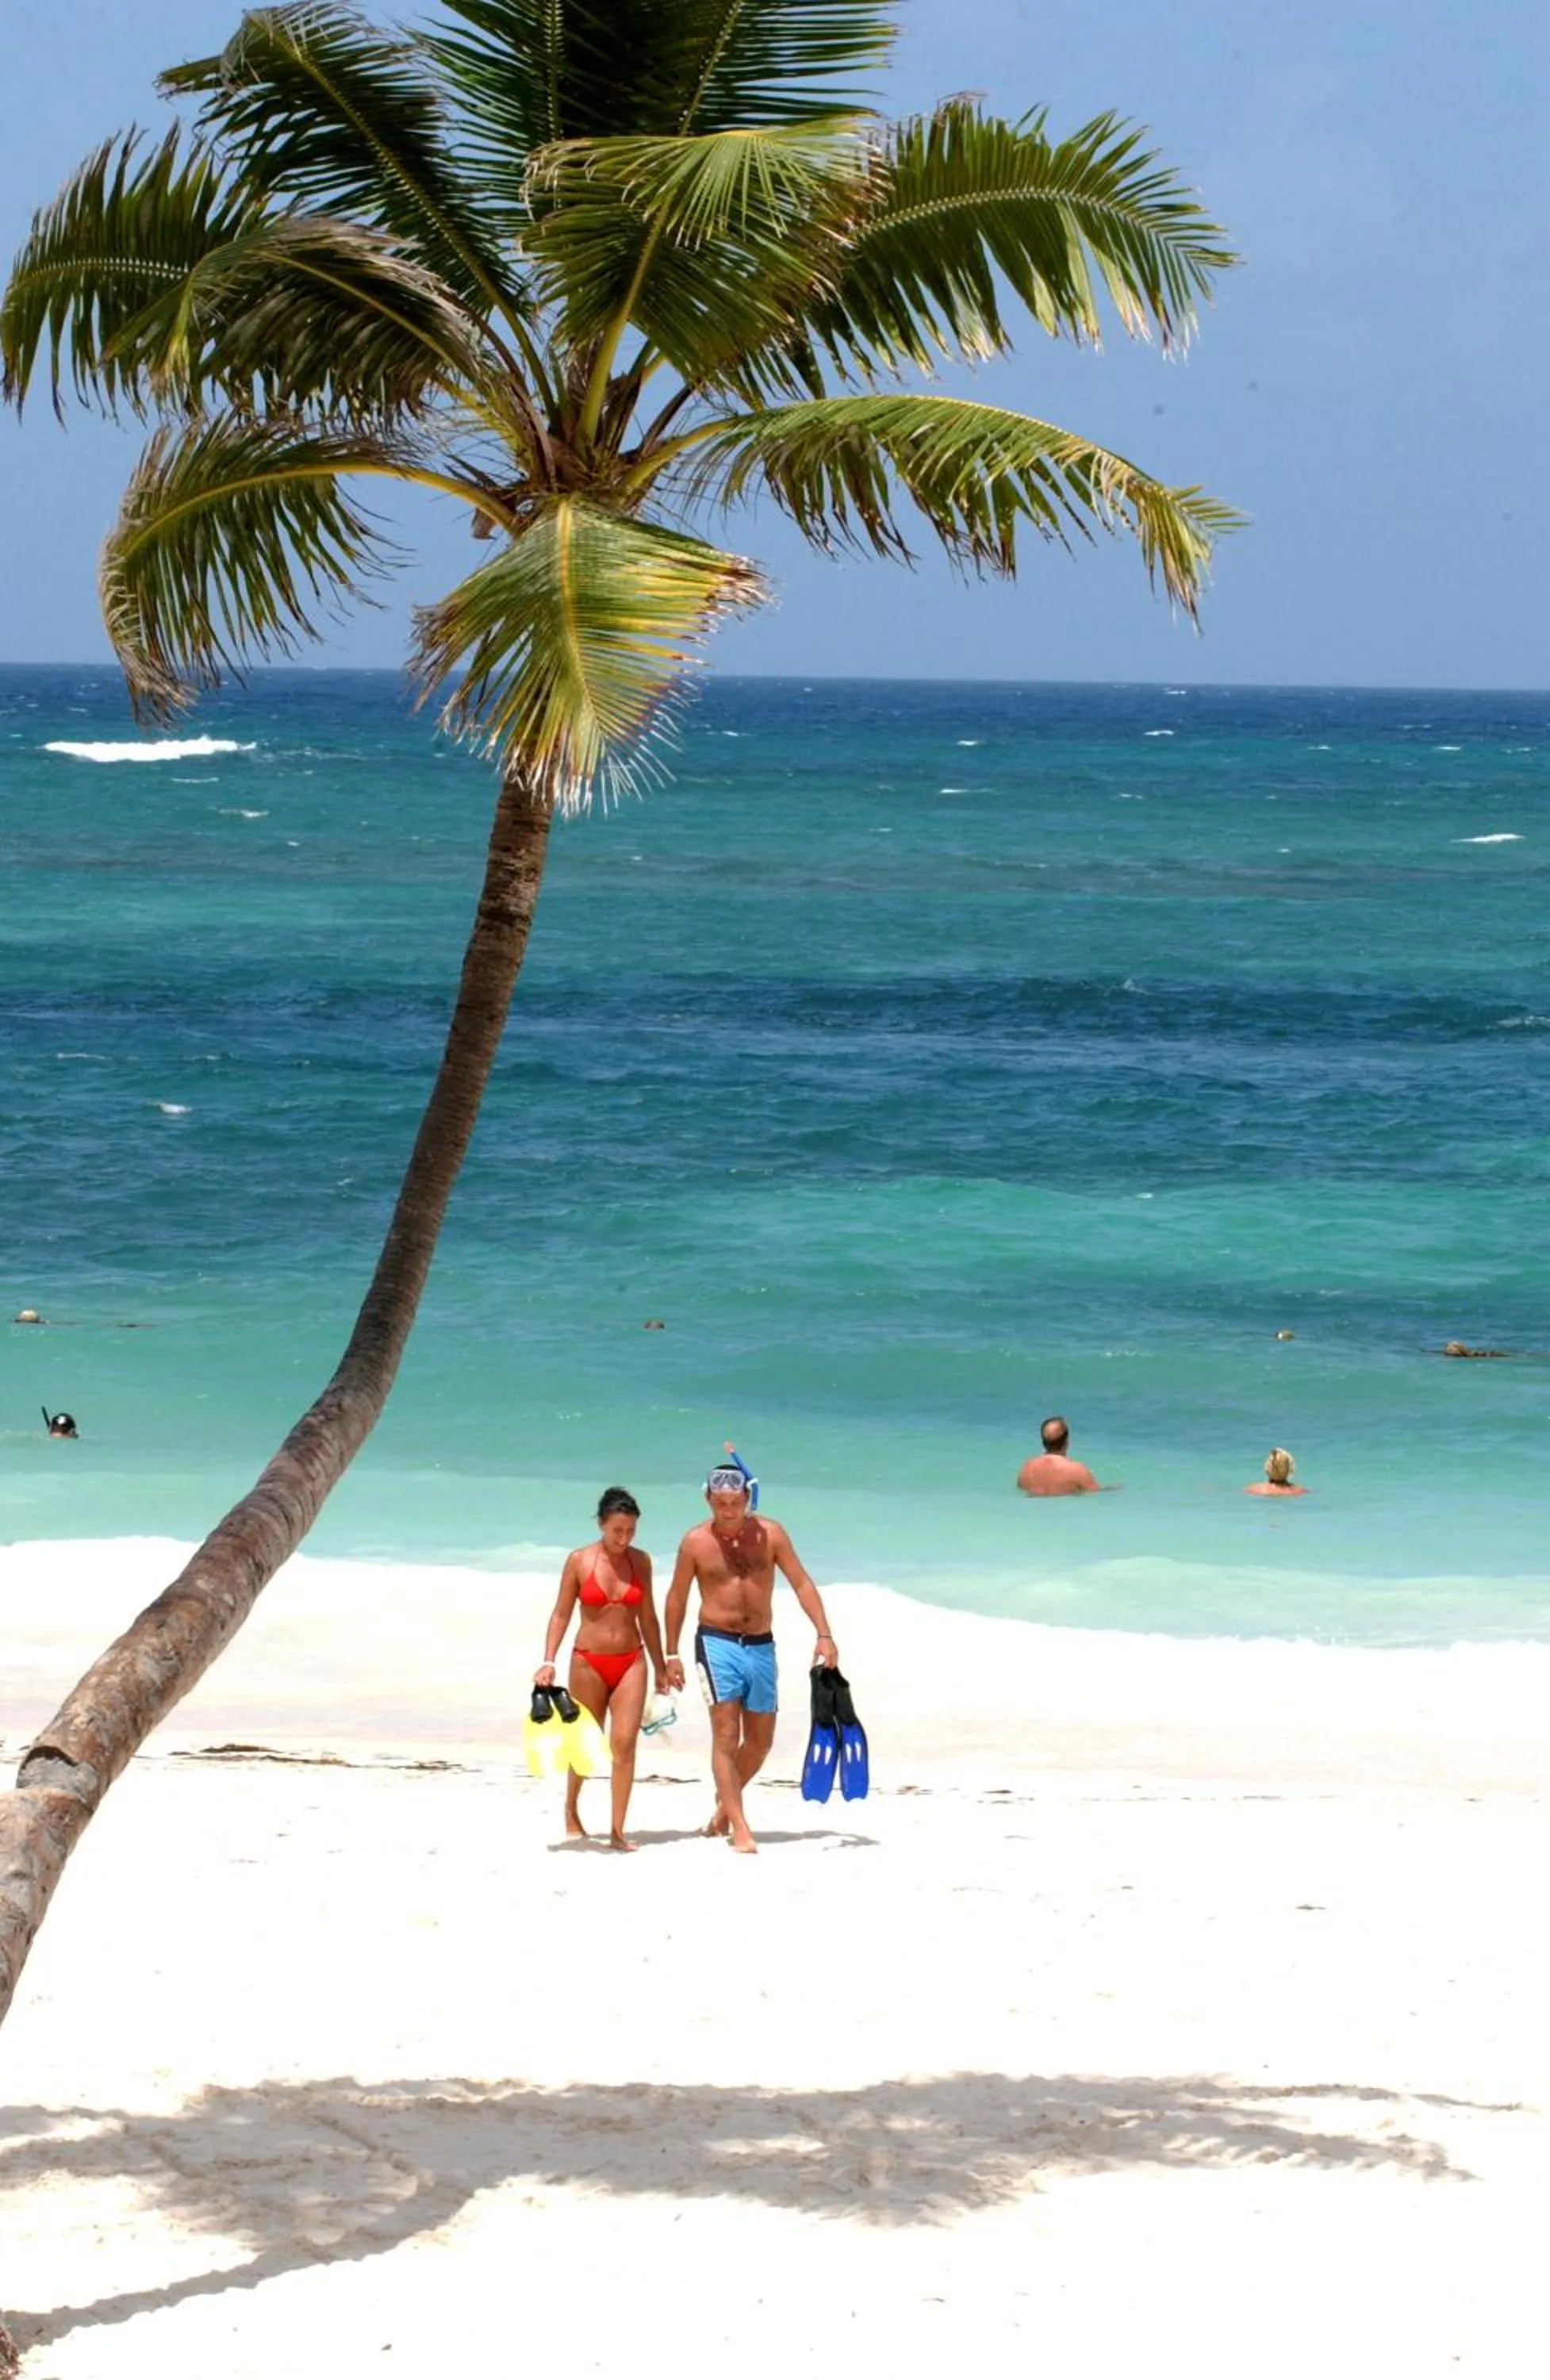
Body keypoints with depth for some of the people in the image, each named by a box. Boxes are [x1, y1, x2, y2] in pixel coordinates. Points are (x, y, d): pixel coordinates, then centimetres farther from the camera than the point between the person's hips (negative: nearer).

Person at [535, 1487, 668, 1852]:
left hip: (631, 1661, 2)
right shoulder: (579, 1561, -5)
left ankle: (617, 1831, -7)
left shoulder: (640, 1561, 3)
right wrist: (548, 1661, -11)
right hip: (589, 1661, -2)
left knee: (625, 1742, -9)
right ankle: (571, 1811, 35)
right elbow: (561, 1614, -2)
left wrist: (659, 1667, 14)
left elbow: (647, 1618, 12)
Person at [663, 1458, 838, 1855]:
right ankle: (739, 1827, -9)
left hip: (760, 1645, 3)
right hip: (717, 1643, -3)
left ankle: (724, 1803, 34)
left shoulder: (769, 1534, -1)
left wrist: (824, 1635, -8)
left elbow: (802, 1584, 1)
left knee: (760, 1741, 10)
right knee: (726, 1735, -10)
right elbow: (677, 1598, 6)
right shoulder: (696, 1542, -4)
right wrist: (672, 1654, 6)